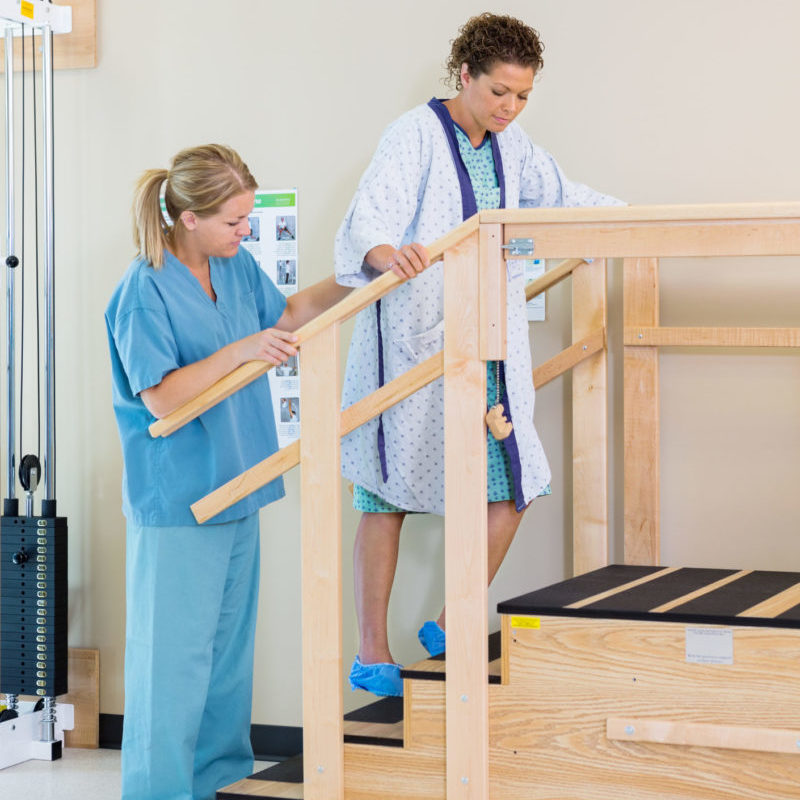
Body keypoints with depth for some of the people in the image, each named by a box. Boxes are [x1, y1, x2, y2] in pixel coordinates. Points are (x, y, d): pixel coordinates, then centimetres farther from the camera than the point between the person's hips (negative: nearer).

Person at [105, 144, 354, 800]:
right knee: (175, 654, -3)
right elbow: (161, 398, -20)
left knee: (230, 644, 16)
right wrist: (241, 351, -27)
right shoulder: (145, 291, -17)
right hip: (177, 503, -8)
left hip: (235, 490, 8)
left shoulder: (235, 266, 6)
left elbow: (284, 314, 23)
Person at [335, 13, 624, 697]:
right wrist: (389, 254, -43)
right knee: (390, 492, -2)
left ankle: (450, 627, 20)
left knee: (512, 486, 3)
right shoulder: (416, 134, -9)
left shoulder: (512, 146, 12)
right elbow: (366, 217, -22)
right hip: (413, 341, -7)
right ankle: (372, 655, 6)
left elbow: (565, 197, 26)